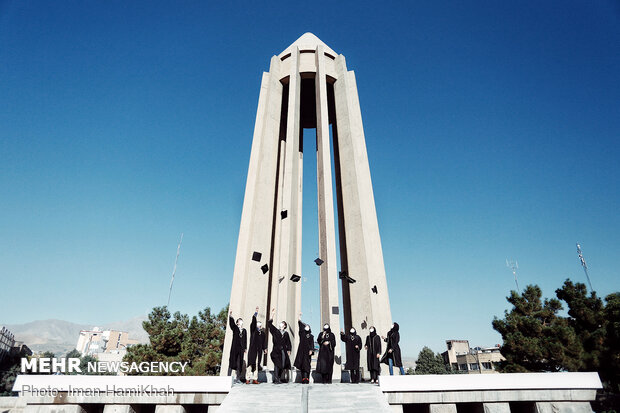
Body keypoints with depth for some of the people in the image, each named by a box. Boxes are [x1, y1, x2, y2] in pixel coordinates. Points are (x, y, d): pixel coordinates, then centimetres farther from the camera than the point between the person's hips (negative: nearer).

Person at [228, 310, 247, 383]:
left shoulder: (244, 330, 14)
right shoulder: (235, 328, 4)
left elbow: (245, 340, 14)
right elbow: (231, 322, -13)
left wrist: (245, 348, 9)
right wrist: (230, 315, -30)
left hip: (241, 348, 3)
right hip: (234, 347, -3)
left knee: (239, 363, 5)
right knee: (232, 361, -6)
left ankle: (236, 378, 14)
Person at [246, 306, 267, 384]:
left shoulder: (263, 333, 15)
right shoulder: (253, 330, 4)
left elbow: (264, 342, 16)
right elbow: (253, 321, -8)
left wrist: (265, 348, 4)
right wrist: (256, 313, -17)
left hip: (259, 350, 4)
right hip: (252, 349, -4)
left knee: (256, 364, 5)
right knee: (250, 364, -7)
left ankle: (255, 379, 9)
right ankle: (247, 379, -3)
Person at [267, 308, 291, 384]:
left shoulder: (286, 333, 16)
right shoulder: (275, 331, 9)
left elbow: (288, 342, 16)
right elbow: (269, 324, 0)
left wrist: (289, 350, 6)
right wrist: (272, 315, -8)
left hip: (283, 351, 3)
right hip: (276, 350, -3)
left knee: (282, 365, 2)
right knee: (276, 364, -13)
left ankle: (279, 378, 16)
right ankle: (276, 379, -10)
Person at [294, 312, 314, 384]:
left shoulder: (311, 336, 12)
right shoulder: (302, 333, 14)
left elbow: (312, 344, 2)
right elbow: (300, 326, 4)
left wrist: (311, 350, -13)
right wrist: (299, 319, -4)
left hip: (307, 352, -2)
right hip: (301, 351, 2)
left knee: (307, 365, -8)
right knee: (301, 365, -3)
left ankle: (307, 380, -9)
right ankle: (303, 379, 0)